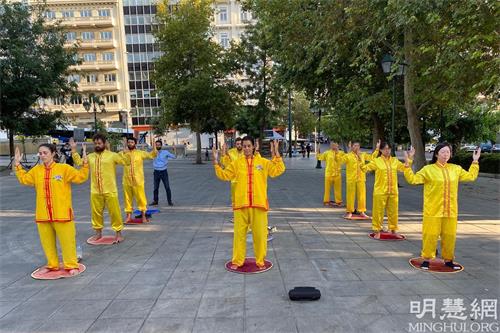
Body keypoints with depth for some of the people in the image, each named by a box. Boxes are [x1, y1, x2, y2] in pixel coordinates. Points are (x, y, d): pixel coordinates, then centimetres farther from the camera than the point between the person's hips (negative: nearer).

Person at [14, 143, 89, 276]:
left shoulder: (64, 168, -6)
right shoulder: (36, 170, 8)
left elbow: (80, 177, -10)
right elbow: (24, 179, 21)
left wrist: (84, 164, -20)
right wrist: (17, 164, 17)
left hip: (62, 213, -5)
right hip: (43, 214, 5)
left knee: (67, 240, 1)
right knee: (47, 241, 14)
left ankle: (71, 265, 13)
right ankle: (52, 264, 30)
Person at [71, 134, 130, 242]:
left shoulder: (112, 155, -4)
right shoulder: (90, 156, 10)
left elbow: (126, 161, -9)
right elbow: (79, 162, 21)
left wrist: (125, 150, -22)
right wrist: (73, 150, 16)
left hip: (110, 191, -4)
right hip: (95, 191, 5)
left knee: (114, 212, 0)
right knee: (96, 212, 13)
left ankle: (119, 233, 12)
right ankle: (98, 232, 29)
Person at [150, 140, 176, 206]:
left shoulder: (165, 152, 0)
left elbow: (174, 157, -3)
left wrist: (174, 150, -16)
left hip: (164, 172, -2)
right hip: (156, 172, 2)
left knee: (167, 187, -3)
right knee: (156, 187, 9)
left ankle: (170, 201, 6)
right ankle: (155, 201, 21)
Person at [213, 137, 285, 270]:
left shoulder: (263, 162, 5)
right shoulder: (236, 163, 7)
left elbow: (278, 170, -3)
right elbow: (224, 175, 5)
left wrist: (276, 155, -11)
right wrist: (216, 162, -3)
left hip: (258, 204, 0)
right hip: (241, 204, 1)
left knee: (260, 233, 6)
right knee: (239, 233, 8)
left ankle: (260, 261, 22)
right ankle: (237, 261, 21)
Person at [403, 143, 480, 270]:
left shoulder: (456, 169, 10)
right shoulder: (428, 169, -5)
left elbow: (471, 176, 22)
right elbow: (413, 179, -12)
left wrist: (475, 162, 21)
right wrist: (408, 163, -20)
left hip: (451, 211, 4)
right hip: (433, 211, -4)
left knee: (449, 235, 11)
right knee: (430, 235, 0)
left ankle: (448, 260, 28)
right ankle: (426, 259, 14)